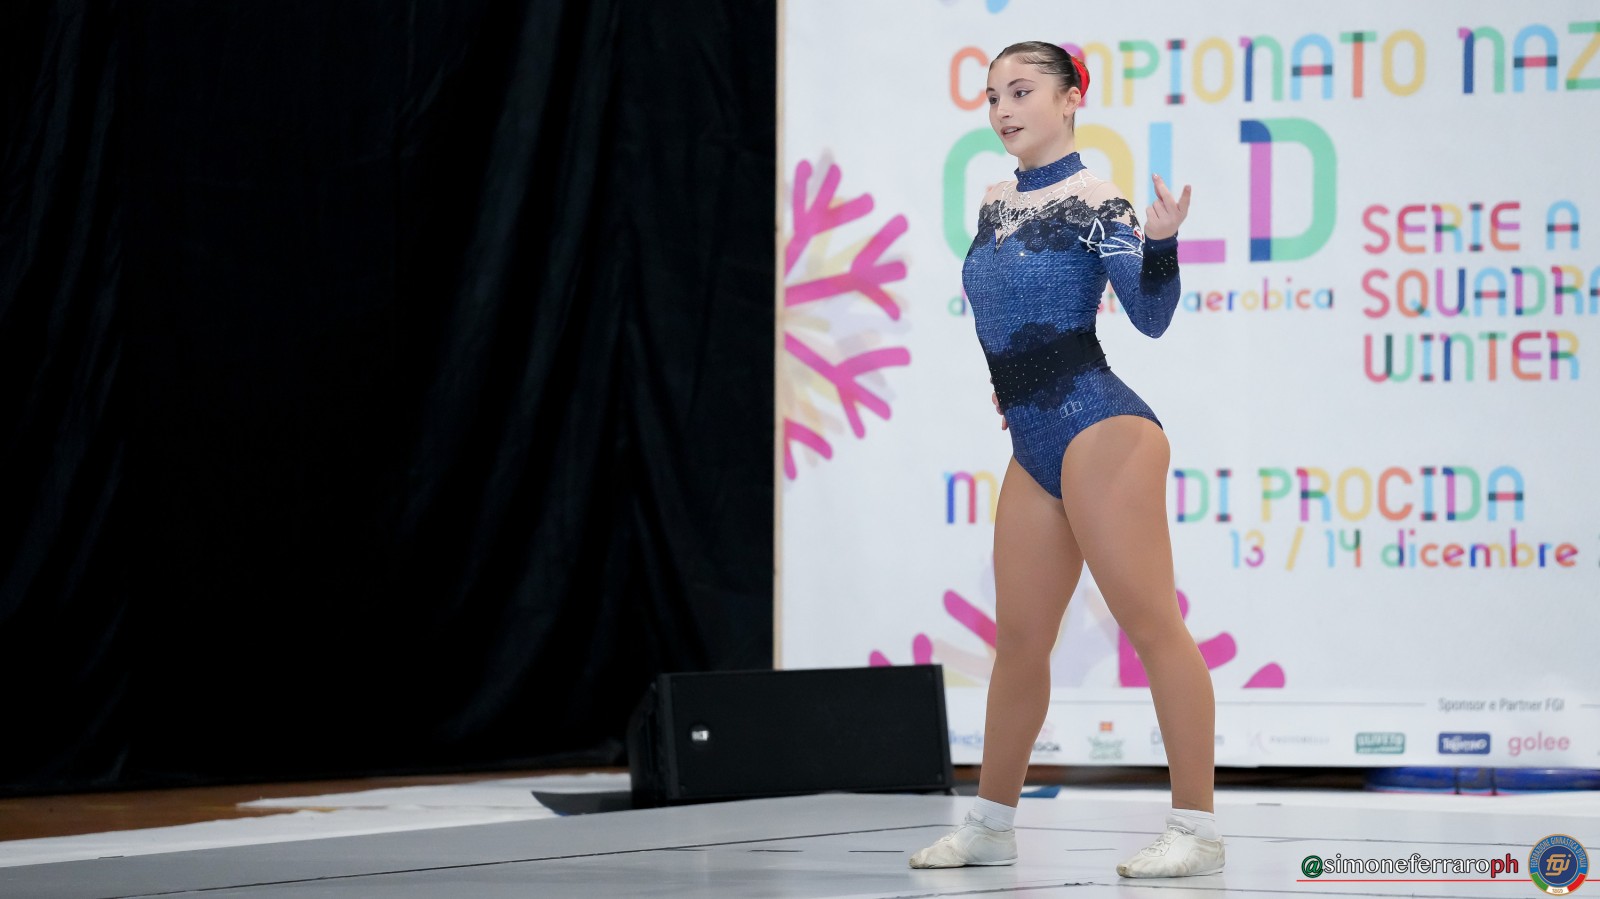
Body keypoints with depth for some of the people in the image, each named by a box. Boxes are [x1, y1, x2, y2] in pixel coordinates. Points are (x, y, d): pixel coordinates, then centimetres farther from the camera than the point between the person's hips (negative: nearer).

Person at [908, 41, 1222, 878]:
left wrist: (1160, 240, -32)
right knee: (1018, 640, 12)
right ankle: (991, 822, 22)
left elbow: (1150, 316, -16)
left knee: (1150, 623, -9)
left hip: (1099, 429, -8)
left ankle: (1196, 829, -8)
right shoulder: (997, 201, 14)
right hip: (1032, 446, 8)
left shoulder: (1093, 201, -7)